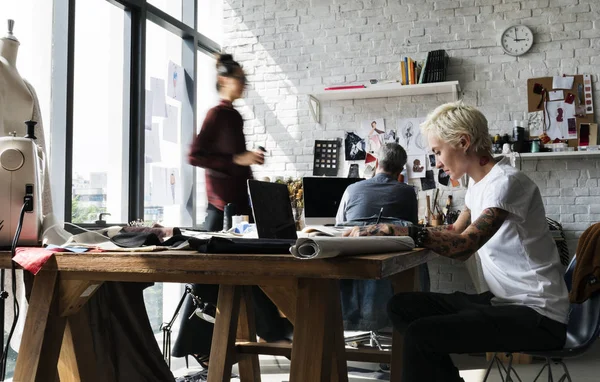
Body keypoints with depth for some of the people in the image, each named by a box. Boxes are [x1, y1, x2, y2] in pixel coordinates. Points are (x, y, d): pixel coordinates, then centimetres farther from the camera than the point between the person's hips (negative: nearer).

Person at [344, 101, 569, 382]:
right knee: (401, 307, 1)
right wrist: (399, 230, 8)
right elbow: (456, 233, 21)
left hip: (538, 316, -9)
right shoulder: (479, 184, 11)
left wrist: (392, 230, -33)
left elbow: (464, 245, -30)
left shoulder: (506, 182, -18)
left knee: (419, 335, -23)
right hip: (504, 301, 9)